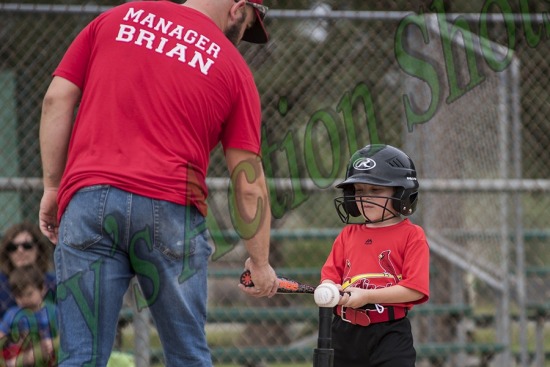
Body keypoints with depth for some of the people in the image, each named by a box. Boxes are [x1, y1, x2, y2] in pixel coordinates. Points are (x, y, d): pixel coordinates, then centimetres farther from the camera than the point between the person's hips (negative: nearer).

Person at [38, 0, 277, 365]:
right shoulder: (233, 66, 9)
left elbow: (56, 100, 9)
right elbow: (248, 183, 9)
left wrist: (52, 187, 14)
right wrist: (259, 261, 19)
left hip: (87, 199, 1)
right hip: (170, 209, -1)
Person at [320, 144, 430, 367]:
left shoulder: (411, 235, -5)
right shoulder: (348, 234, 12)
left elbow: (415, 289, -14)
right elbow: (330, 275, 10)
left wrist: (367, 296, -21)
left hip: (389, 334, -6)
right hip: (345, 332, 6)